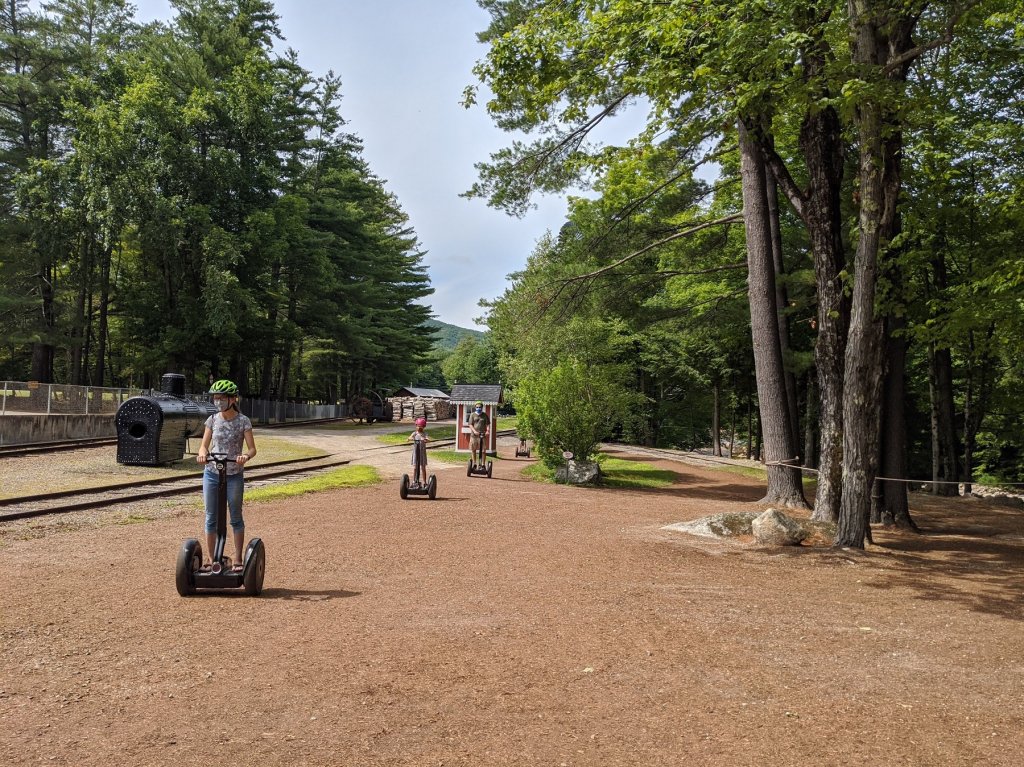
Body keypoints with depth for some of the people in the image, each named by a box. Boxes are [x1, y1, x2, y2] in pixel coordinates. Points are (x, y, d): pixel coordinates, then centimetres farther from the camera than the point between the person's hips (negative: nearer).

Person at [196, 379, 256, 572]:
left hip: (234, 475, -3)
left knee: (236, 517, 4)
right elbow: (204, 445, 2)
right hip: (212, 473, 3)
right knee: (211, 517, 6)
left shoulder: (243, 421, -5)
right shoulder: (212, 420, 3)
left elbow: (252, 449, -9)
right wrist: (202, 454, -21)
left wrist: (246, 456, -31)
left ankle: (237, 559, 14)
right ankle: (212, 559, 16)